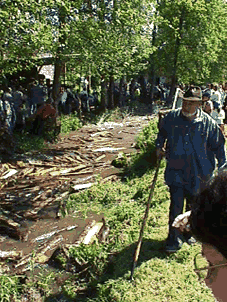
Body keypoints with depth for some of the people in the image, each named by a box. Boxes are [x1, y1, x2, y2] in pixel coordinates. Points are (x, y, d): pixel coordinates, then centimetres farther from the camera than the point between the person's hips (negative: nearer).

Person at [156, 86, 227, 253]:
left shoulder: (208, 123, -6)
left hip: (198, 173, 1)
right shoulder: (172, 117, -4)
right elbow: (162, 132, 19)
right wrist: (159, 146, 5)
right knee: (176, 205, -7)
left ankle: (189, 232, 38)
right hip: (176, 170, -1)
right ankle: (174, 239, 7)